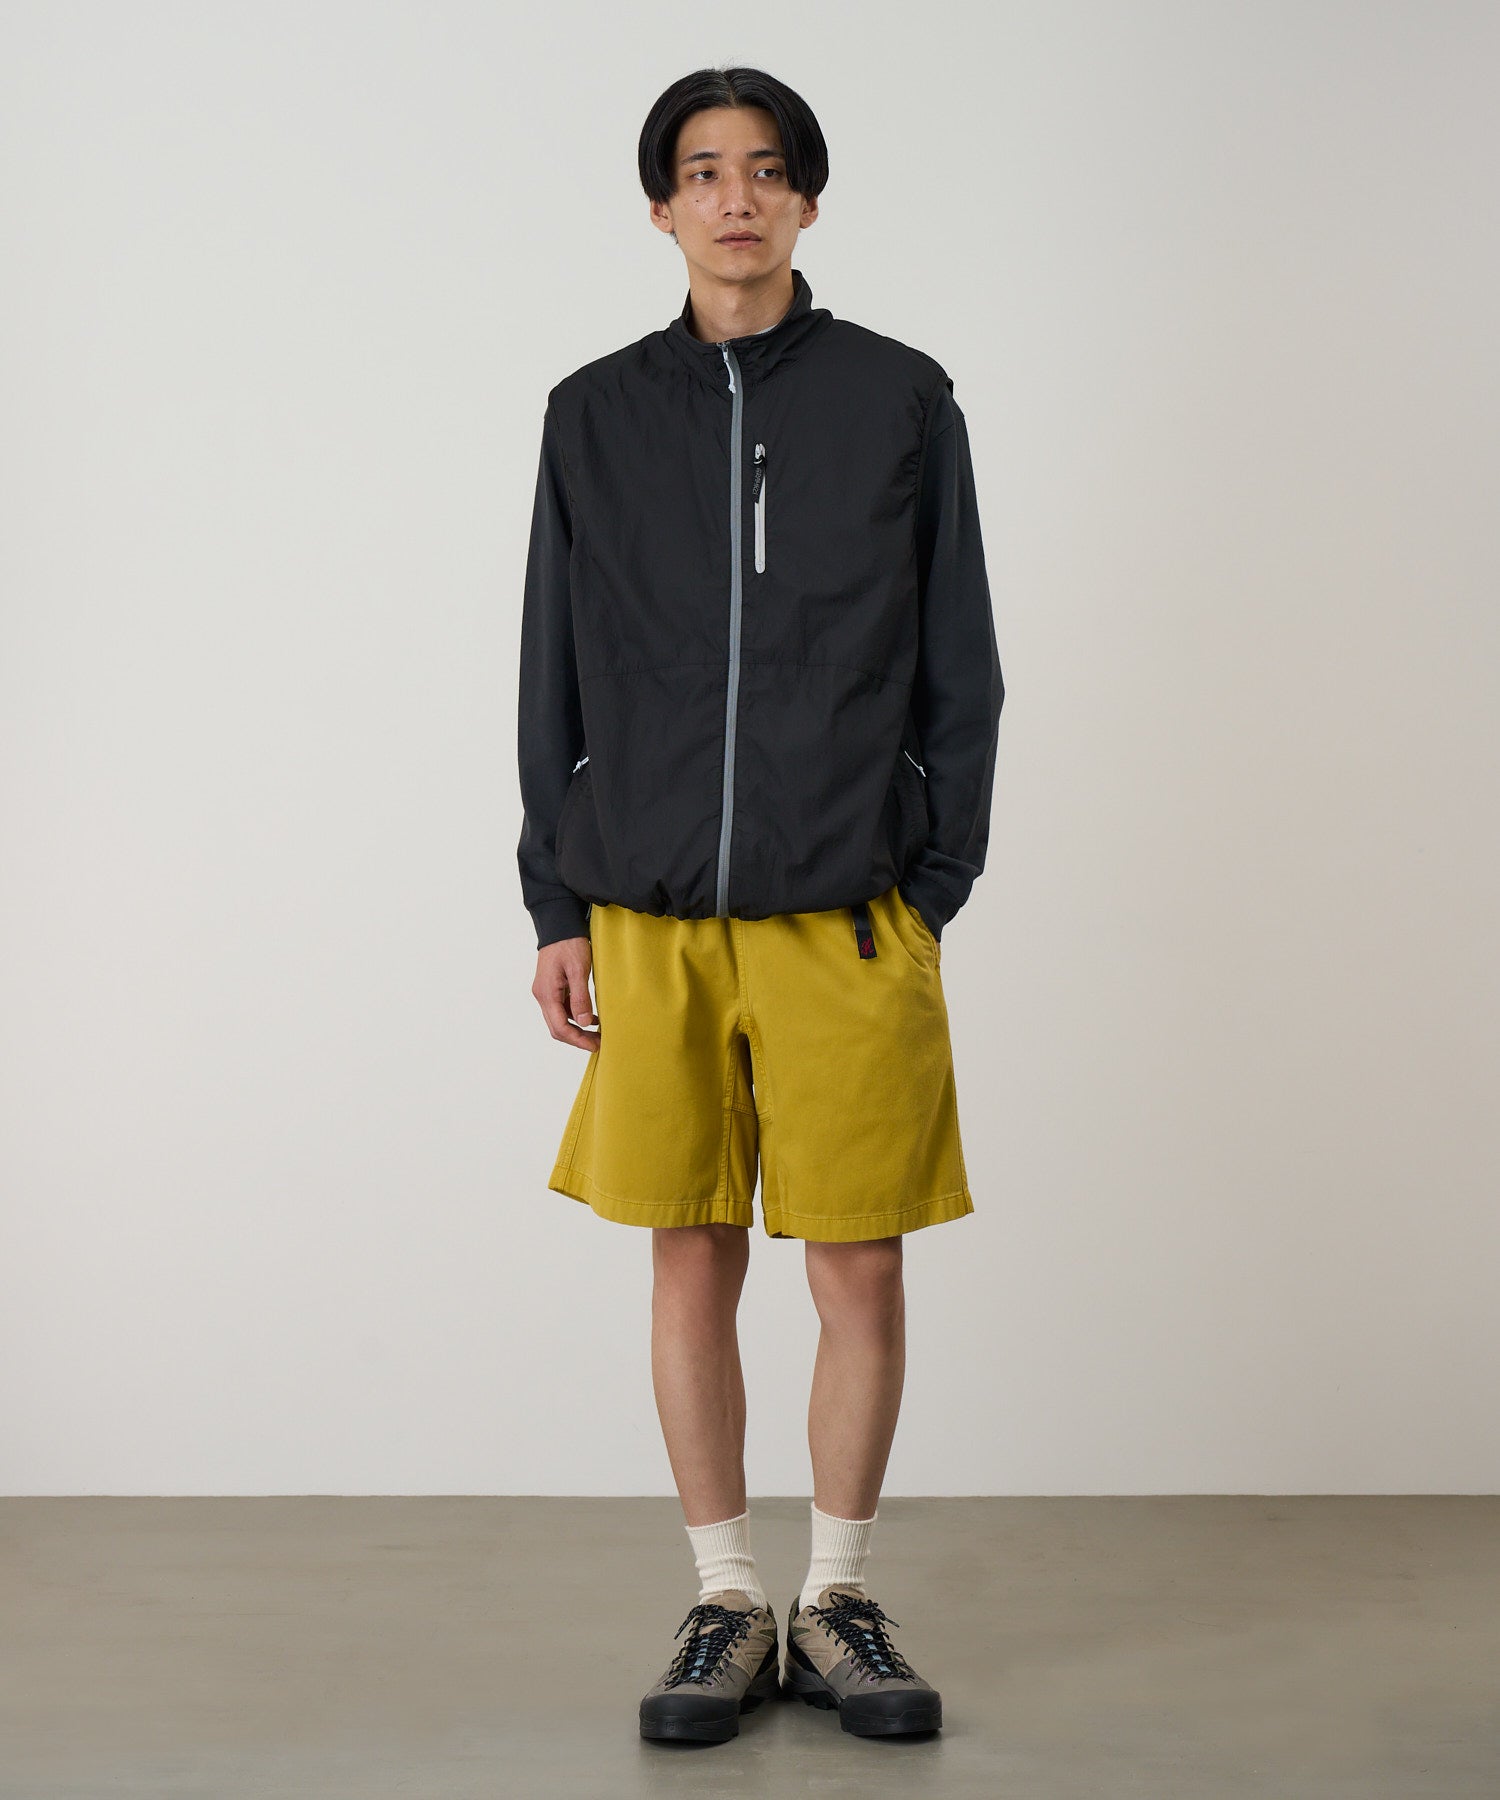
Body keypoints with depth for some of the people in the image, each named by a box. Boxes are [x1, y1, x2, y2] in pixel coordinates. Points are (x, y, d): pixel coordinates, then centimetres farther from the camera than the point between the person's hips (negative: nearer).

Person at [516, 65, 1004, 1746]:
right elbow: (556, 676, 11)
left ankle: (838, 1601, 18)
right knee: (691, 1262, 6)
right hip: (653, 916, 2)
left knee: (859, 1266, 2)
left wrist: (932, 889, -1)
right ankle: (726, 1603, 19)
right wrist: (556, 911, 6)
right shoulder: (596, 414, 8)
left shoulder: (900, 399, 4)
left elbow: (959, 669, 5)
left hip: (847, 915, -1)